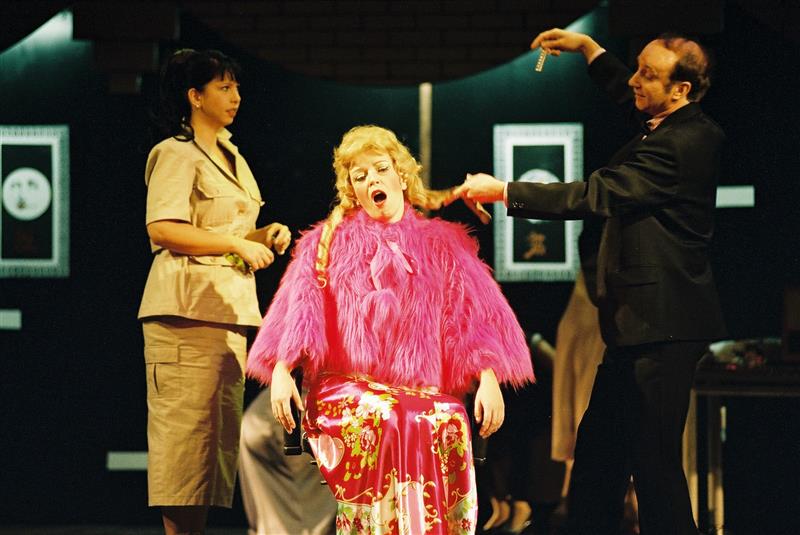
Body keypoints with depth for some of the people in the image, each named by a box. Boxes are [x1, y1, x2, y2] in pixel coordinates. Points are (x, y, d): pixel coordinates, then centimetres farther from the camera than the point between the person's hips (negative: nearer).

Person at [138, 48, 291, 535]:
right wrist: (238, 244, -15)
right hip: (188, 310, -9)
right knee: (186, 428, -10)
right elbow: (163, 229, -17)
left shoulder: (231, 158, 22)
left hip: (230, 309, 9)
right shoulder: (176, 154, -5)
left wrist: (263, 237, 10)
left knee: (217, 431, 6)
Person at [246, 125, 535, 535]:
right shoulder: (328, 242, 19)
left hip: (426, 388, 1)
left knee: (447, 424, -34)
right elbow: (300, 314, 9)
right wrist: (282, 372, -7)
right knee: (379, 420, -36)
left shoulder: (441, 243, 19)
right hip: (347, 387, 0)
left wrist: (488, 378, -4)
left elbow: (472, 319, 11)